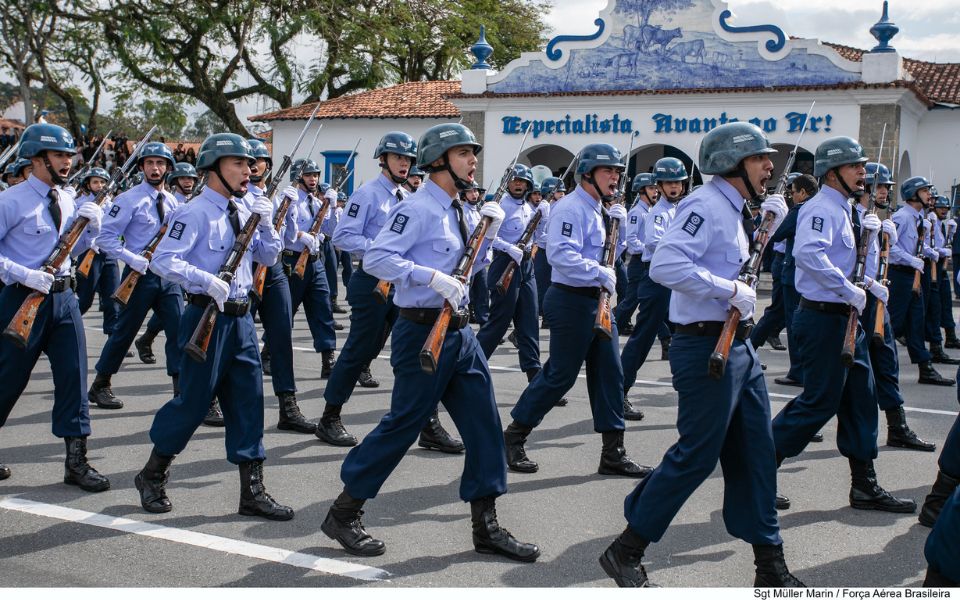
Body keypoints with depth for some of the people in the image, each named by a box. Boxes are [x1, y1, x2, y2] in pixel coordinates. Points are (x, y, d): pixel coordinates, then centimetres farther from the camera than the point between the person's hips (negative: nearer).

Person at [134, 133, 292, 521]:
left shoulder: (243, 211, 12)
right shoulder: (197, 212, -12)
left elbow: (268, 258, 14)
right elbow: (163, 260, -18)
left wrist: (265, 224, -2)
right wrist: (207, 280, -29)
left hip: (240, 317, 7)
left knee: (248, 400, 6)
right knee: (194, 400, 0)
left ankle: (252, 491, 11)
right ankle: (152, 476, 22)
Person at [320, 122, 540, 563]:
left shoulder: (454, 210, 15)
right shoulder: (418, 209, -13)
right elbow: (375, 258, -21)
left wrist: (490, 232, 7)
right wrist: (432, 276, -27)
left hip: (458, 331, 9)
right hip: (423, 332, -9)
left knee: (483, 422, 6)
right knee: (404, 423, -2)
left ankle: (486, 526, 15)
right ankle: (343, 514, 14)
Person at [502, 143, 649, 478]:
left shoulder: (596, 211, 16)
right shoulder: (571, 208, -15)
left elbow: (609, 254, 20)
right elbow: (561, 255, -27)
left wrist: (619, 226, 5)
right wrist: (599, 273, -31)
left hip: (596, 301, 10)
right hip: (571, 301, -10)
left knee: (609, 372, 7)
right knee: (561, 374, -3)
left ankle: (613, 453, 11)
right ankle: (513, 437, 13)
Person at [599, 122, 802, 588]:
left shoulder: (734, 208, 15)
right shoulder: (705, 205, -16)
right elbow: (665, 265, -28)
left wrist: (767, 225, 14)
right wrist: (729, 290, -24)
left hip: (739, 345, 10)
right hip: (706, 347, -10)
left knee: (755, 453, 12)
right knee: (697, 455, -3)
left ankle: (770, 563, 22)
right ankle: (625, 552, 10)